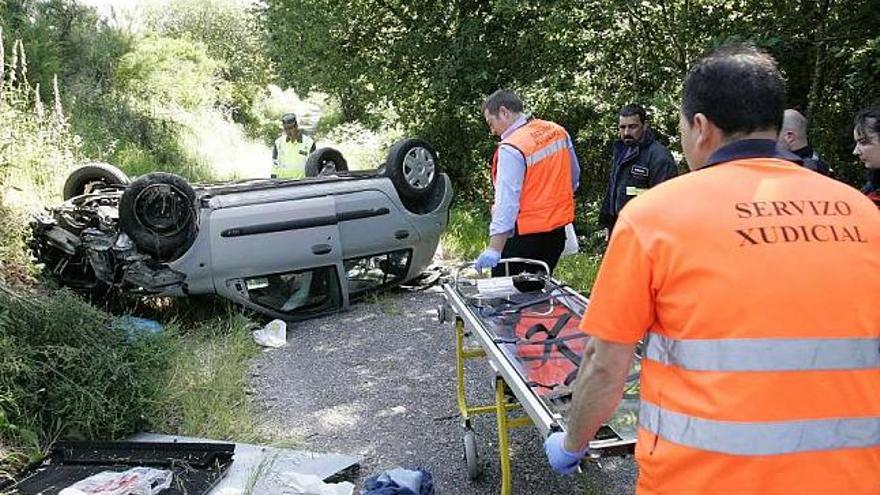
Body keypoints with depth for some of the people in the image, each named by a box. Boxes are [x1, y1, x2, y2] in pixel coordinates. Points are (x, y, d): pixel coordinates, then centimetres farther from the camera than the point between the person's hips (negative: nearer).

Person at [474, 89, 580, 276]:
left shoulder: (511, 149, -20)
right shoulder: (558, 131, 3)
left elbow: (507, 201, -27)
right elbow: (574, 177, 15)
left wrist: (494, 250, -30)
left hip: (525, 232, -7)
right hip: (558, 227, 8)